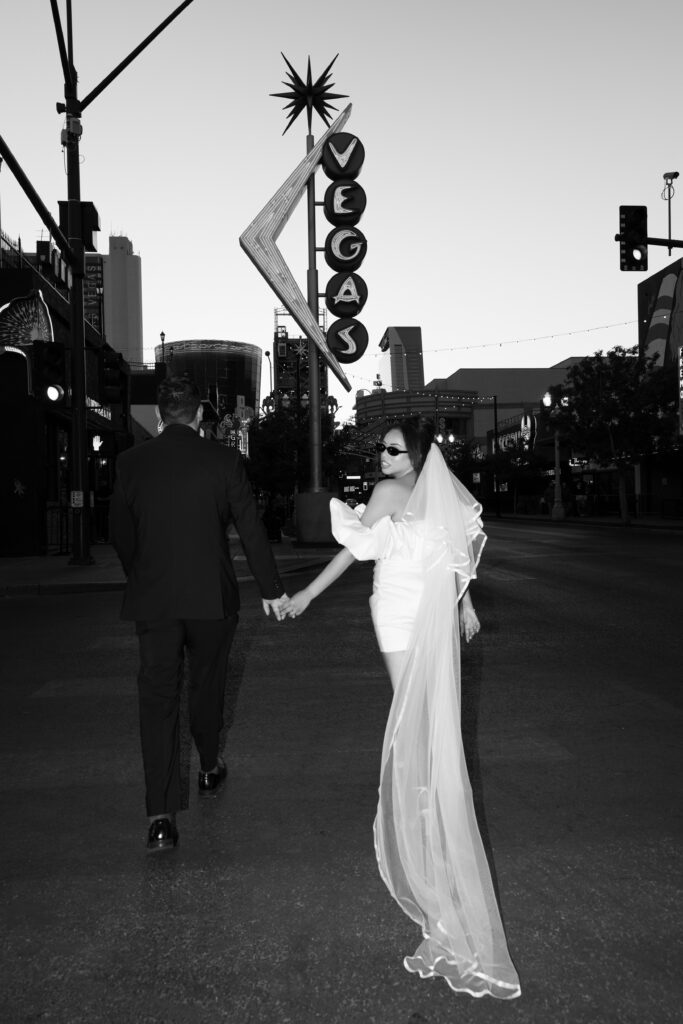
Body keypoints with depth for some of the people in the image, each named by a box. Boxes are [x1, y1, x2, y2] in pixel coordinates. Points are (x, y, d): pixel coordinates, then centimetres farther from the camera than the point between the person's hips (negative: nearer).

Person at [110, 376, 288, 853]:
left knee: (158, 696, 1)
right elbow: (251, 527, -3)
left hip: (152, 599, 0)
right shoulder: (224, 460, -6)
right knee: (207, 684, 20)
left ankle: (161, 817, -4)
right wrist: (272, 589, 6)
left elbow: (121, 533, 5)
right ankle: (210, 768, 41)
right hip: (212, 597, 0)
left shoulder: (130, 463, -2)